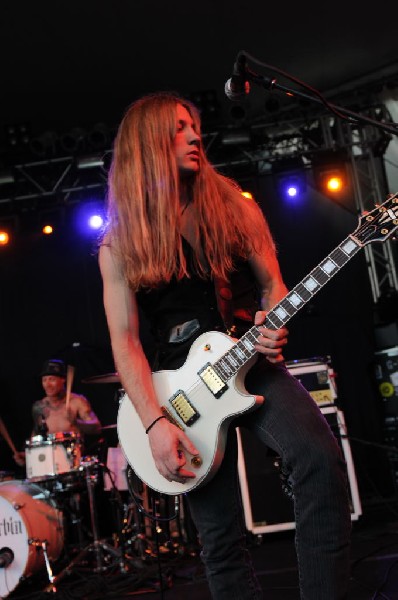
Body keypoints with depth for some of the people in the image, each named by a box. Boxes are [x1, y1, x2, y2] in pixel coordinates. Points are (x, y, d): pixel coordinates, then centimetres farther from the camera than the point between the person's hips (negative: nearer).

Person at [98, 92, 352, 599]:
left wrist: (272, 324, -13)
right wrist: (155, 423, -13)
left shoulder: (235, 208, 8)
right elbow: (124, 339, -3)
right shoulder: (119, 244, 2)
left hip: (253, 365, 1)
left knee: (321, 459, -25)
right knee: (220, 537, -1)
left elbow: (272, 283, 11)